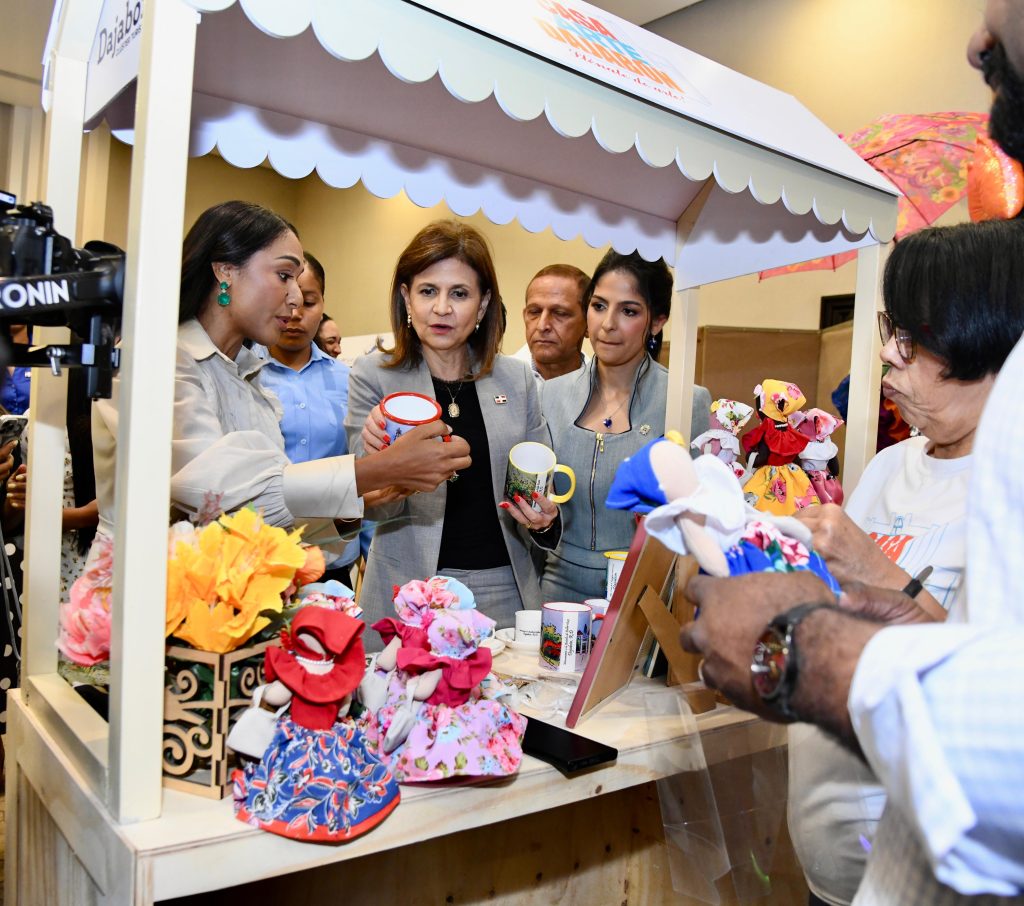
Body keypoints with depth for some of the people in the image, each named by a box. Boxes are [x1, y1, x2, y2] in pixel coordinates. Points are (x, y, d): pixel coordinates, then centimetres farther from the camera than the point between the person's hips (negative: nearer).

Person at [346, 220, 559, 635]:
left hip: (506, 590, 3)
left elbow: (541, 487, 13)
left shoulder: (517, 378, 4)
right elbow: (377, 511, -7)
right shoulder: (373, 375, -4)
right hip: (409, 594, -2)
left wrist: (544, 518, -9)